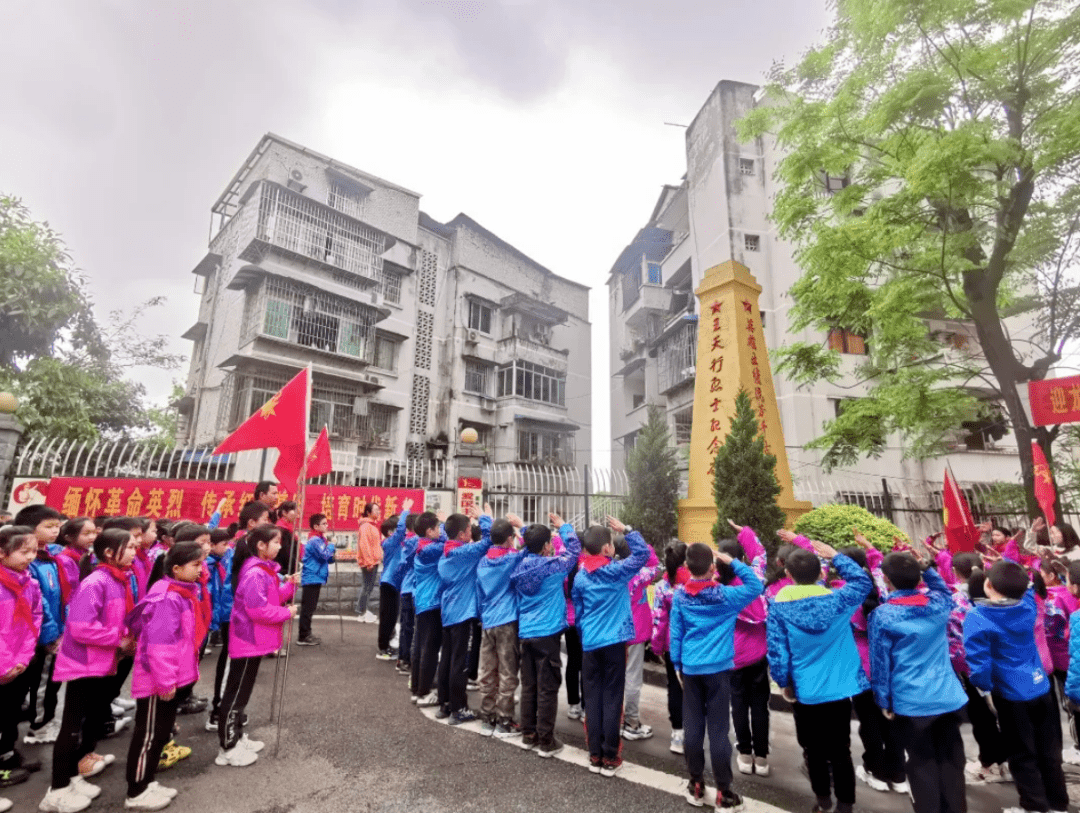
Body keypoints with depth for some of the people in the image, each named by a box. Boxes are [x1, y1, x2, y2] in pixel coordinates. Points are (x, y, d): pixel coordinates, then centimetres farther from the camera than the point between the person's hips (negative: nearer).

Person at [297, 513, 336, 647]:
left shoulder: (319, 539, 15)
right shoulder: (315, 540, -15)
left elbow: (329, 559, 16)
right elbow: (325, 555, -22)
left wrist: (329, 544, 0)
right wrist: (330, 544, -8)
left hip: (315, 578, 10)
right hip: (312, 578, -10)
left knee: (309, 608, 16)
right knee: (307, 608, -4)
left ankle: (306, 635, 24)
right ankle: (303, 637, 2)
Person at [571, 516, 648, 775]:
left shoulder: (580, 577, 1)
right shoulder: (617, 571, -12)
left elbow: (578, 613, 9)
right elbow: (643, 553, -4)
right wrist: (626, 530, -3)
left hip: (589, 644, 4)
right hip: (614, 642, -3)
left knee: (592, 698, 10)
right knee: (612, 698, 5)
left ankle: (595, 756, 19)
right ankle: (610, 757, 13)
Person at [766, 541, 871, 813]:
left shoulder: (778, 605, -15)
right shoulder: (836, 599, -13)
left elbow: (776, 650, -12)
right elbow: (863, 582, 6)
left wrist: (784, 683, 3)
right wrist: (835, 555, 8)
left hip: (805, 690, -1)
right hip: (839, 688, 1)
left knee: (813, 749, 19)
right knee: (840, 750, 15)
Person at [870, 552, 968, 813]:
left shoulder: (882, 615, -16)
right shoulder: (938, 603, -7)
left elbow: (880, 662, -11)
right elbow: (943, 589, 20)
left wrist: (884, 700, 1)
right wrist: (926, 567, 11)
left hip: (911, 701, -4)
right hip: (948, 696, 4)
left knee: (922, 763, 11)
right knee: (951, 760, 17)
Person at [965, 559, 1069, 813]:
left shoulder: (977, 618, -24)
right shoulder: (1028, 605, -10)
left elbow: (979, 661, -22)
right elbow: (1025, 587, 15)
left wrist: (984, 686, -6)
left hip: (1012, 695, -5)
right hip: (1042, 689, 5)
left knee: (1023, 756, 13)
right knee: (1049, 751, 21)